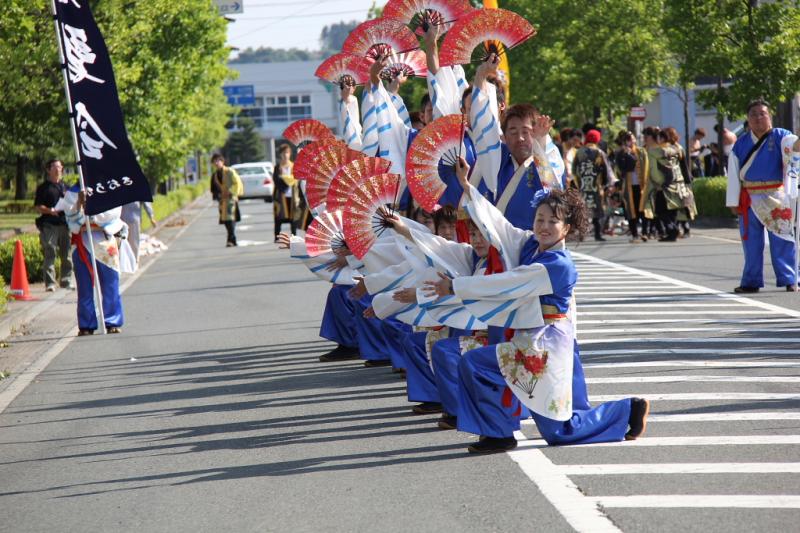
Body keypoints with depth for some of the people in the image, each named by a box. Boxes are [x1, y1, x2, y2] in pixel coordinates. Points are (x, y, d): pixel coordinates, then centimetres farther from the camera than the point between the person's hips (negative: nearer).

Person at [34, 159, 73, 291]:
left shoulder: (65, 187, 20)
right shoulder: (43, 188, 4)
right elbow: (38, 207, -3)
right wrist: (50, 210, -20)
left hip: (64, 224, 5)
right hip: (49, 225, -5)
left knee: (66, 254, 5)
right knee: (49, 254, -8)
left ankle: (66, 281, 13)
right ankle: (50, 283, -8)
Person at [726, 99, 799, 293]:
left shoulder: (779, 137, -2)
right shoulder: (741, 144, 5)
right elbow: (733, 174, 6)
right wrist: (734, 202, 4)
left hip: (775, 197, -3)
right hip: (749, 199, 3)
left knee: (781, 240, -4)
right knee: (751, 241, 9)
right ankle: (751, 282, 18)